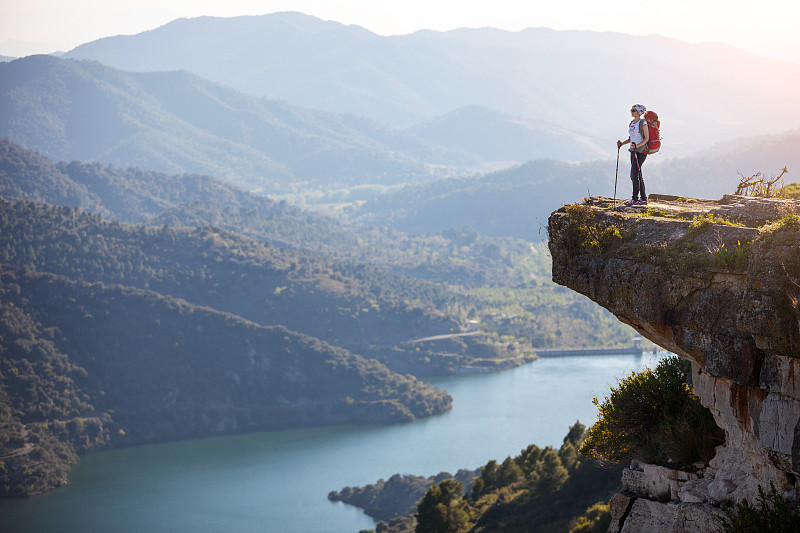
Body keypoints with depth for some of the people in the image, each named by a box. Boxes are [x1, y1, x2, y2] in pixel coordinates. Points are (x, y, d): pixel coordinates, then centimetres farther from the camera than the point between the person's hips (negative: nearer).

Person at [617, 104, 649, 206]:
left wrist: (637, 145, -24)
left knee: (634, 174, -14)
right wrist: (622, 143, 5)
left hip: (641, 151, -8)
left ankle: (635, 199, -13)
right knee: (637, 175, 8)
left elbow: (647, 138, -12)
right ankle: (643, 199, 14)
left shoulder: (642, 123, -10)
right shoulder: (631, 123, 14)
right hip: (633, 151, 8)